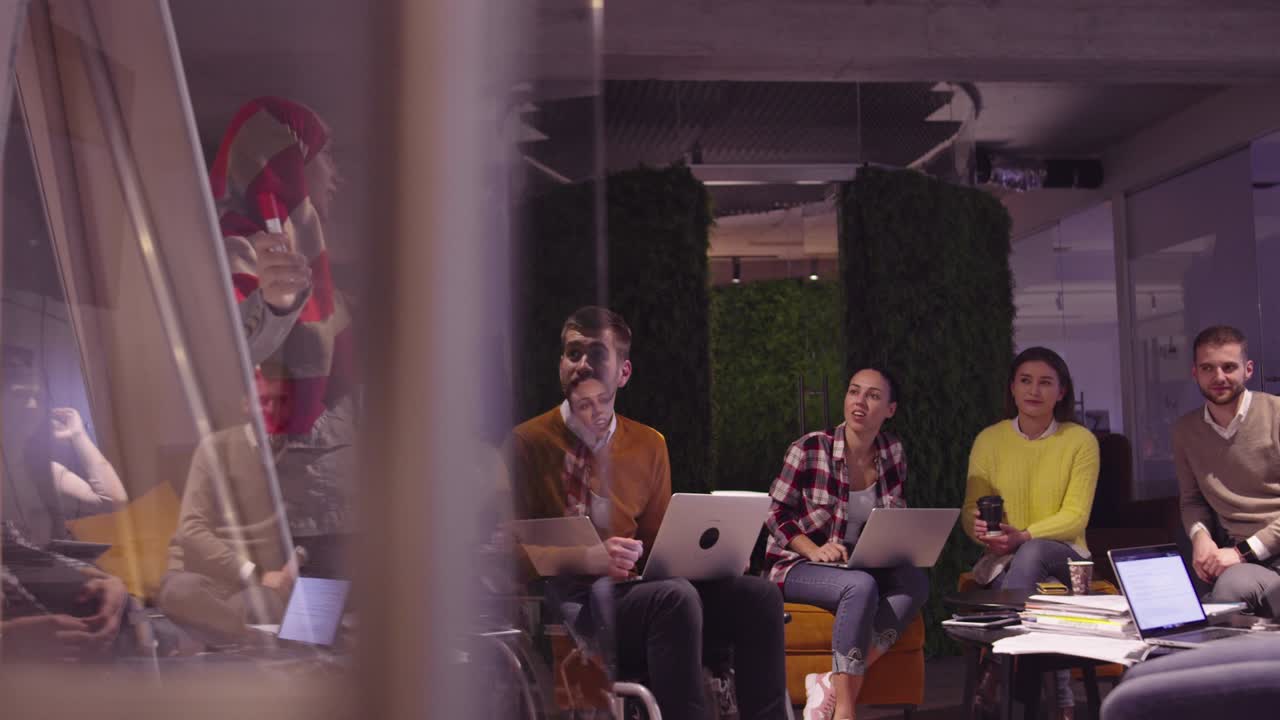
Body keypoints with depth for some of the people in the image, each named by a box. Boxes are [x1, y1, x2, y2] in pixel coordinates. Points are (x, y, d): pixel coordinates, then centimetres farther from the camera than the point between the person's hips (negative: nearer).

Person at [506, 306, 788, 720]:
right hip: (565, 603, -5)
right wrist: (589, 560, -20)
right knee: (675, 597, -34)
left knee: (757, 595, -18)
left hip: (632, 590, 5)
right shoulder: (526, 442, 1)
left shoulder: (649, 446, 16)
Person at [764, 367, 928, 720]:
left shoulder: (893, 451, 4)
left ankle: (834, 684, -29)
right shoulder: (809, 449, -11)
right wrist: (815, 550, -20)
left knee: (916, 582, -27)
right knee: (861, 586, -36)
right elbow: (775, 514, -6)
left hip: (863, 567, 5)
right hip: (799, 567, -5)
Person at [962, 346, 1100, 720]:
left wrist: (1023, 536, -28)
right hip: (1003, 559, 1)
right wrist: (982, 530, -25)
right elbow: (970, 510, 2)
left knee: (1032, 553, -39)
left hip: (1063, 554, -1)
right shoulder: (989, 439, 4)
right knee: (1034, 598, -37)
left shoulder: (1081, 441, -1)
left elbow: (1075, 516, -9)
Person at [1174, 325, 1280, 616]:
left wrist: (1244, 551, -14)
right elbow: (1191, 499, 22)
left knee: (1232, 586, -35)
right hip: (1241, 556, 3)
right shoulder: (1185, 430, 13)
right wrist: (1200, 535, -1)